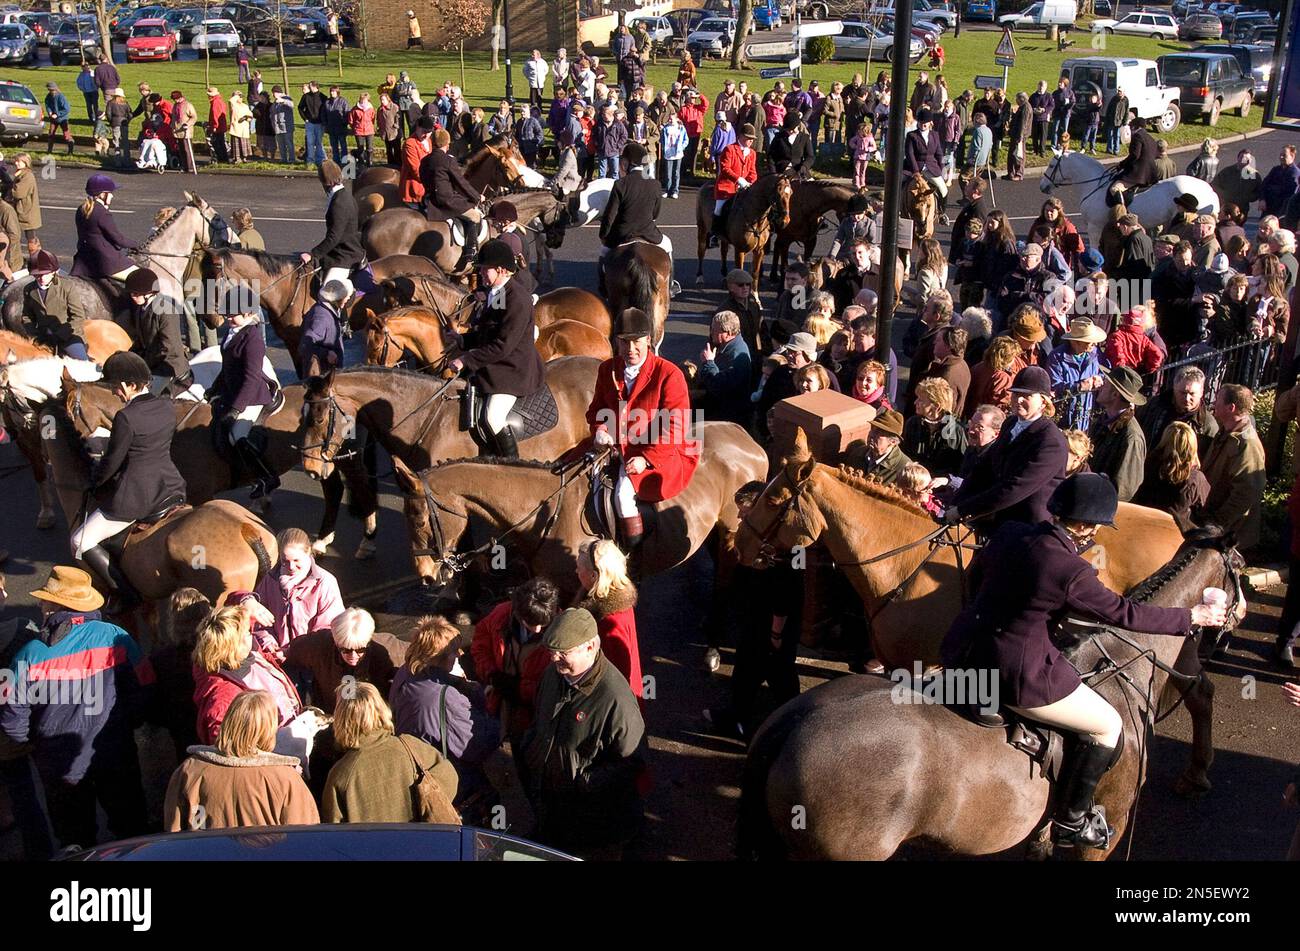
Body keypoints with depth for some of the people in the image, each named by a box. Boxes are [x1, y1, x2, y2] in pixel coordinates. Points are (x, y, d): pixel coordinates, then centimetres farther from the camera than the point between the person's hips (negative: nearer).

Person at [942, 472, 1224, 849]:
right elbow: (1124, 614, -7)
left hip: (962, 651, 8)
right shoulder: (1072, 571, -18)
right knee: (1108, 727, 13)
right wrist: (1191, 617, 6)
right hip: (1016, 674, -8)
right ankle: (1070, 823, 24)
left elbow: (976, 574, 18)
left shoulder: (1008, 533, 0)